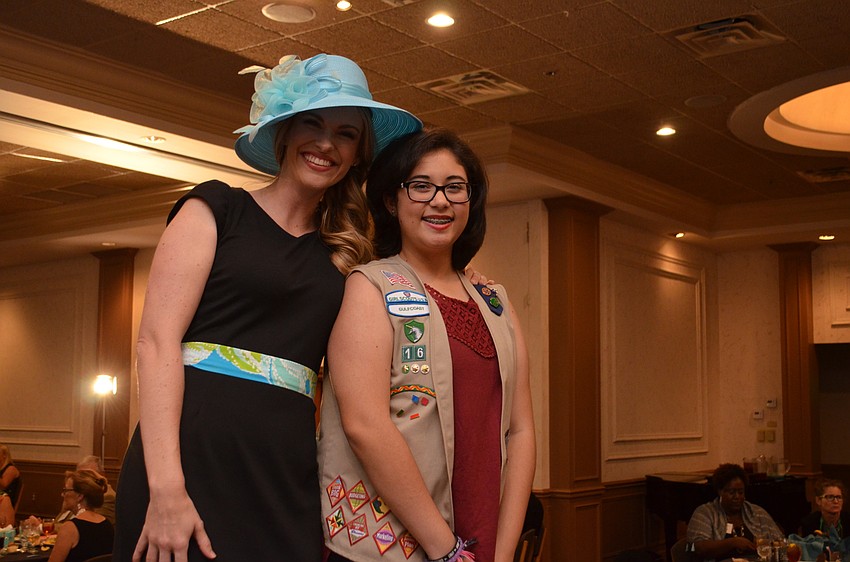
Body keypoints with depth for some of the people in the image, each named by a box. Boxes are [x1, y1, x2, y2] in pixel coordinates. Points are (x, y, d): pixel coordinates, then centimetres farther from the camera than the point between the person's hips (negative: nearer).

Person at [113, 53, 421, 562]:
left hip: (287, 479, 4)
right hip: (194, 458, -4)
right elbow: (158, 340, -8)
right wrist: (166, 488, -17)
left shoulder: (341, 254, 15)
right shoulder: (216, 210, 2)